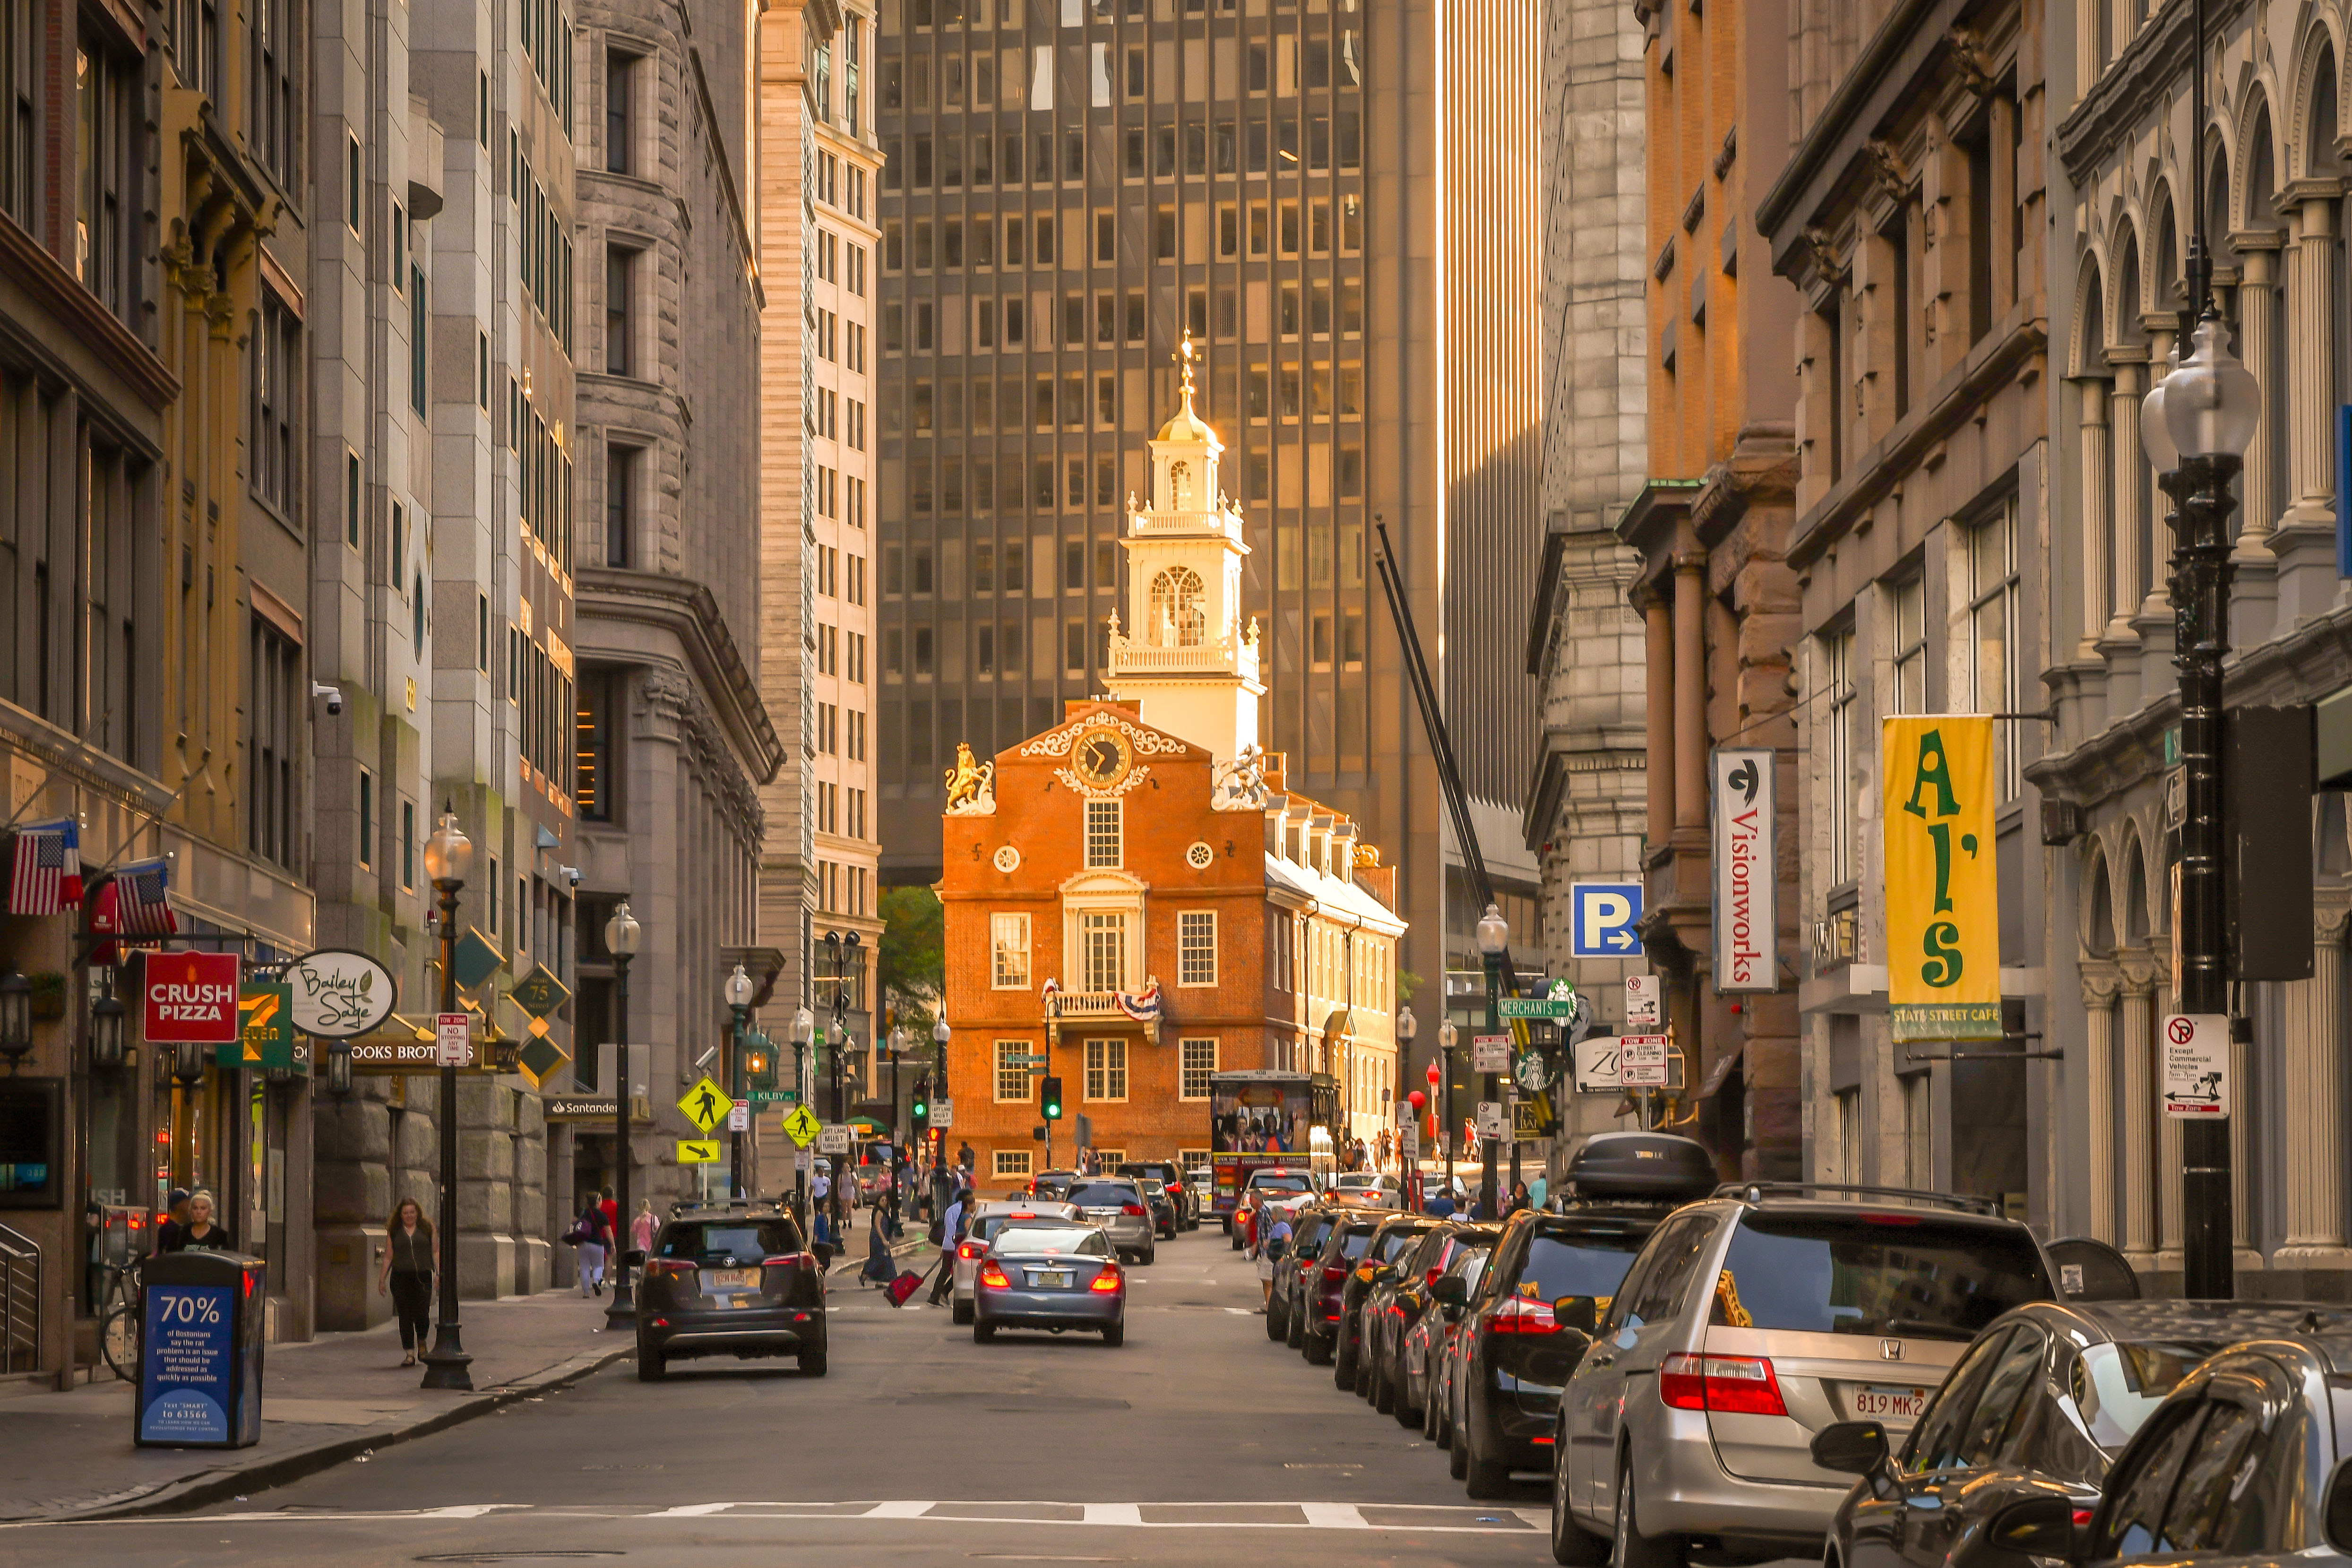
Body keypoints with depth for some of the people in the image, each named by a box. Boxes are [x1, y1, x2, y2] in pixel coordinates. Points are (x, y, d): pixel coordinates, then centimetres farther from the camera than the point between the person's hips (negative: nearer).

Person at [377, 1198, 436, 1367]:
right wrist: (382, 1280, 11)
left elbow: (436, 1252, 10)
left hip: (423, 1277, -1)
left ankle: (422, 1344, 19)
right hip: (400, 1279, 1)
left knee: (422, 1314, -10)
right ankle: (409, 1354, 3)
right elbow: (388, 1258, 14)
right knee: (405, 1317, -2)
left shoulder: (427, 1229, 10)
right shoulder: (394, 1232, 12)